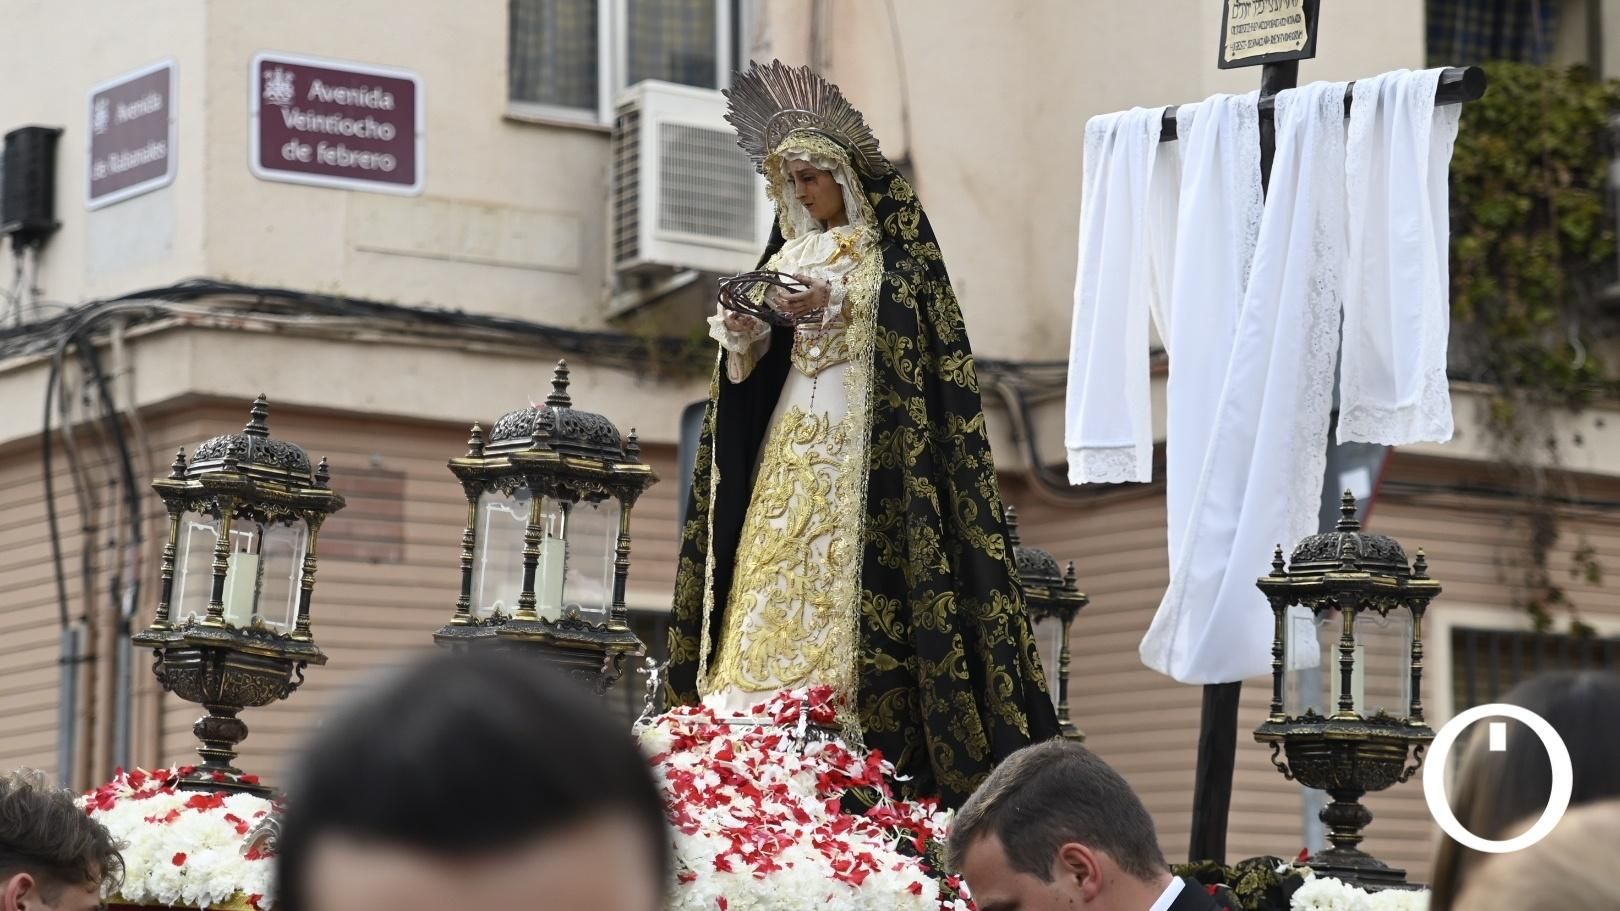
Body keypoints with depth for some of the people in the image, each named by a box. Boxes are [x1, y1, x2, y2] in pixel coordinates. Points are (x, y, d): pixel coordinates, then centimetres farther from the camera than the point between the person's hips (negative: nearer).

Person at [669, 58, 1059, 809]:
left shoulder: (890, 249, 3)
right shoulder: (791, 254, 19)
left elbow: (911, 327, -11)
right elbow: (758, 363, 16)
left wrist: (834, 306, -23)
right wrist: (746, 332, -6)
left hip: (861, 437, -6)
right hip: (793, 431, 6)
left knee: (844, 576, -15)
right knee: (776, 573, -4)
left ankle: (860, 736, -19)